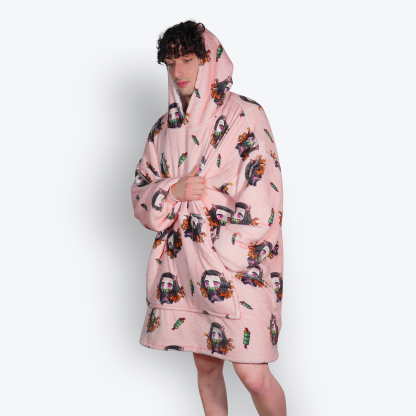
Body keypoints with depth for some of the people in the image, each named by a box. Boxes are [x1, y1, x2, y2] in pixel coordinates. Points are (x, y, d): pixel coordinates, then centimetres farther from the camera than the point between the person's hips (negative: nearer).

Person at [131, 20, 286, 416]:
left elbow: (263, 197, -11)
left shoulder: (244, 116, -5)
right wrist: (173, 192, -9)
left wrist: (220, 252, -10)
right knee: (205, 364, 13)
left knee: (252, 374, -7)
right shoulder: (165, 128, 11)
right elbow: (140, 193, 12)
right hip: (184, 263, 5)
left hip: (238, 265, -5)